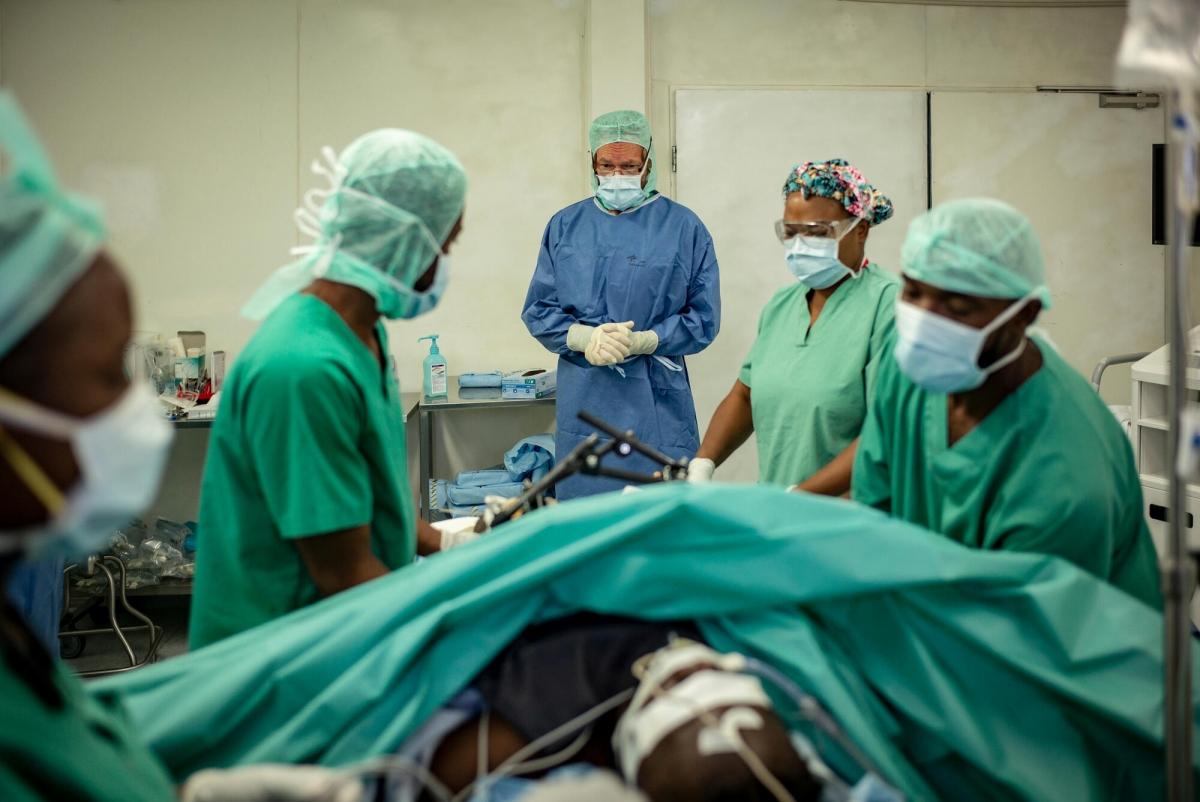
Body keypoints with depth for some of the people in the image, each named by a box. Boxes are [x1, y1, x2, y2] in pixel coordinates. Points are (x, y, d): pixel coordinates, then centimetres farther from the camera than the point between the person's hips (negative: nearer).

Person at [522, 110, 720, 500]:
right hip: (582, 403, 2)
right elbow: (537, 310, 8)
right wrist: (584, 338, -12)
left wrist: (642, 341, -15)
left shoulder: (684, 228, 2)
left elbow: (703, 318, 0)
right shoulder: (565, 226, 10)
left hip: (656, 405, -2)